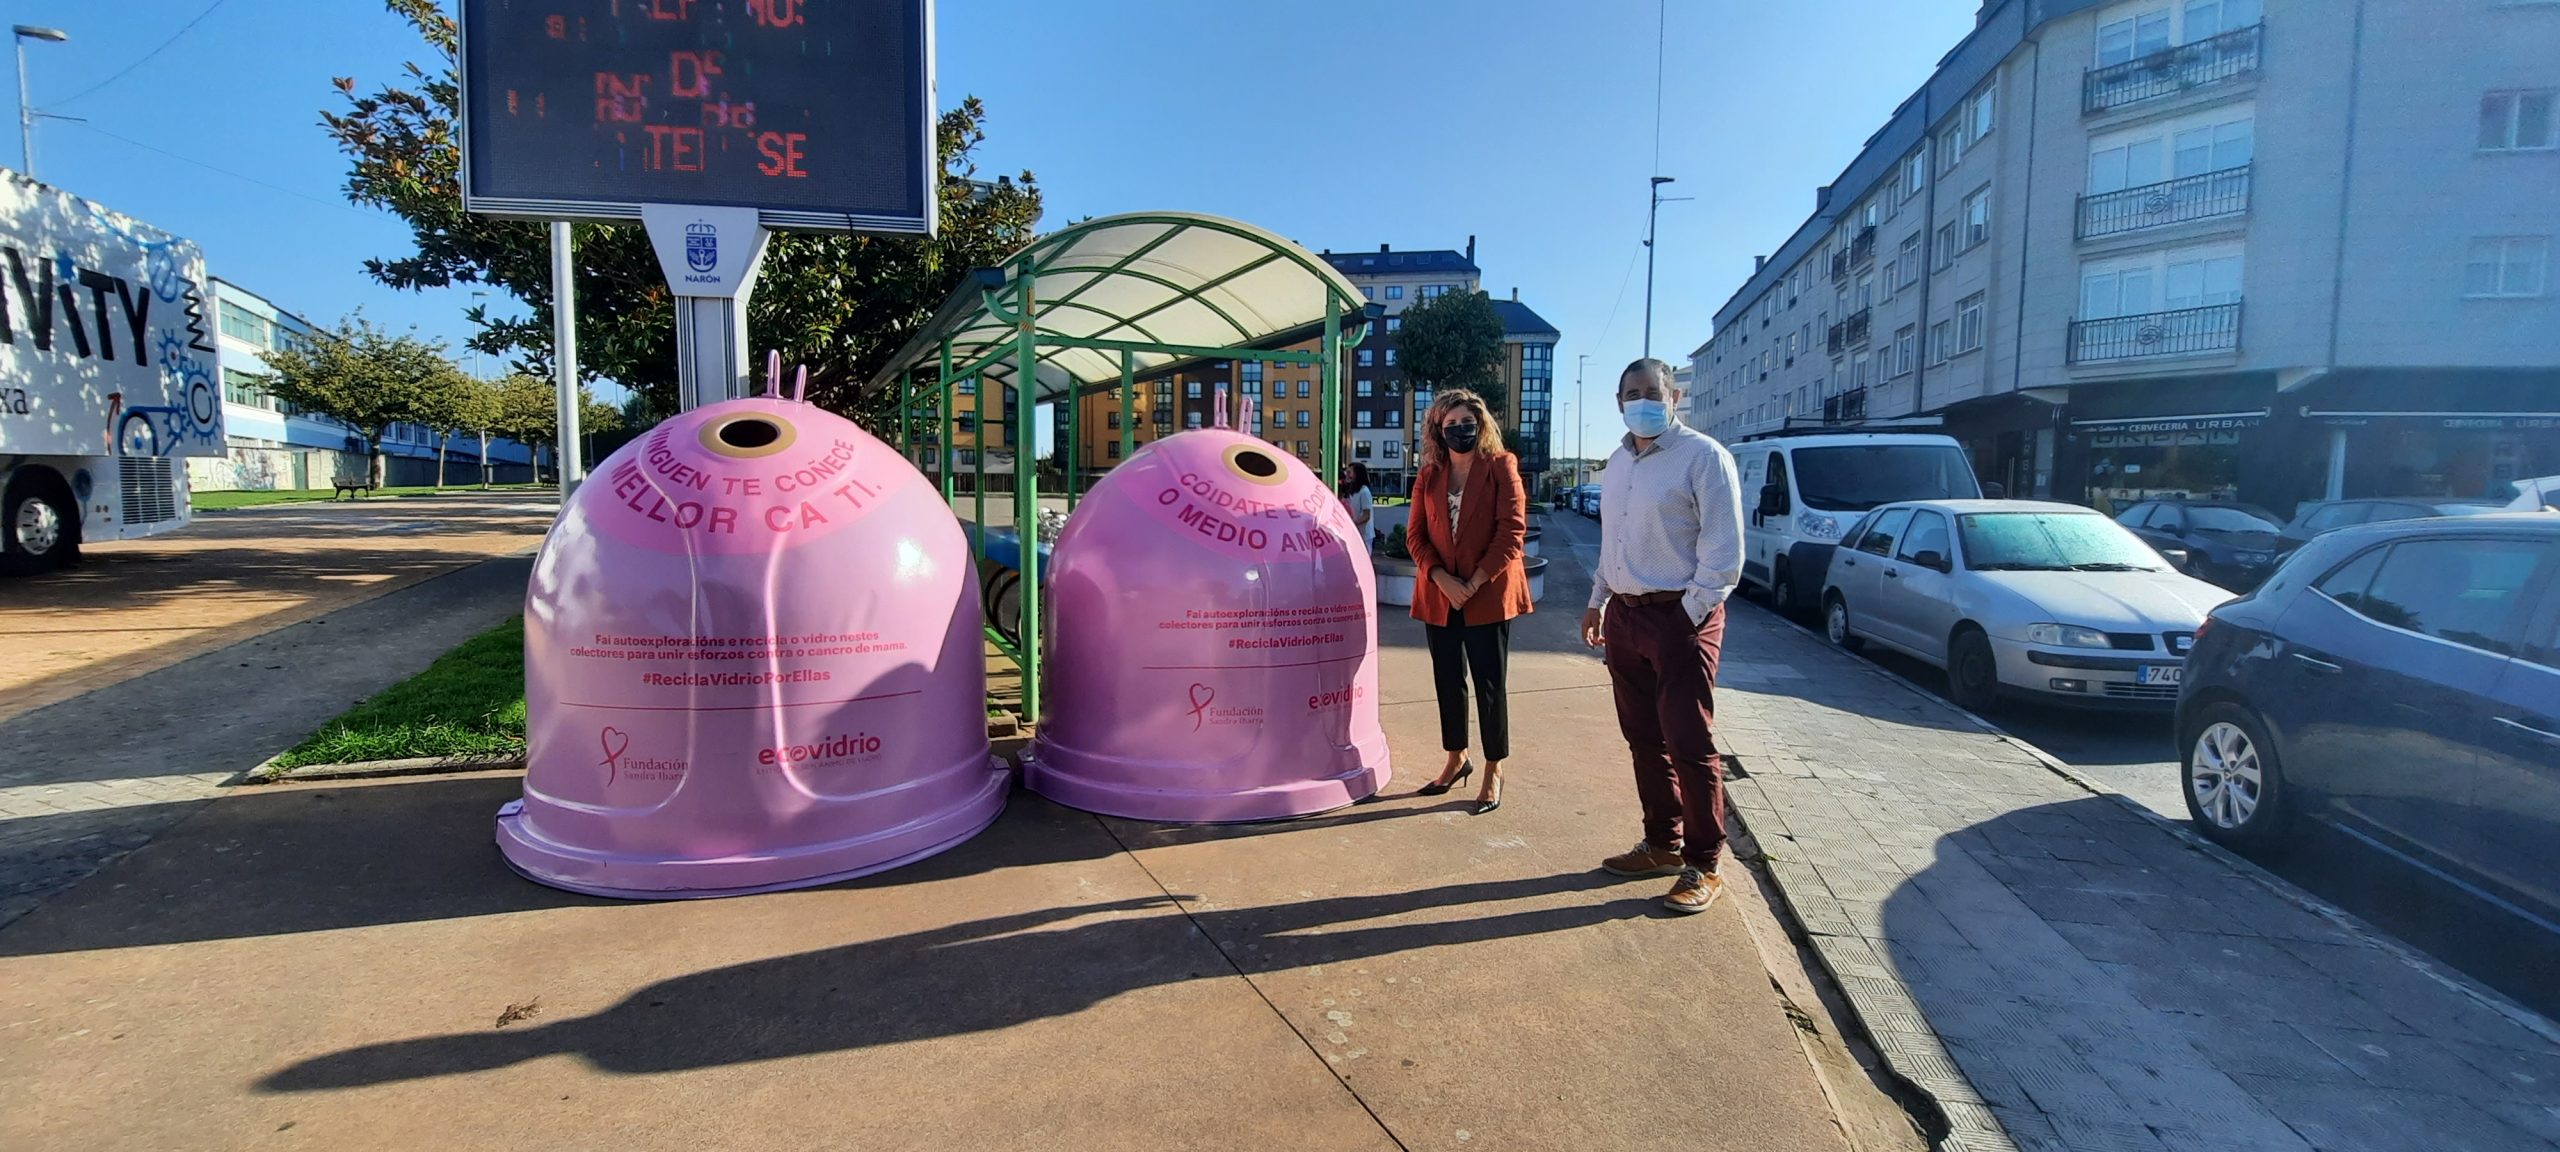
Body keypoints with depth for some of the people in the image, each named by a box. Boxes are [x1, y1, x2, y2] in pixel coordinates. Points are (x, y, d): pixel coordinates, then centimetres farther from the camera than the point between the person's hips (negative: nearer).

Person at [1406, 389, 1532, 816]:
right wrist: (1442, 579, -11)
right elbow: (1416, 534, 5)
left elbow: (1512, 530, -10)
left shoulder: (1501, 467, -3)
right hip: (1439, 594, 4)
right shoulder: (1428, 475, 8)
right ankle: (1456, 760, 30)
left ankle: (1494, 771, 15)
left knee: (1490, 683, 2)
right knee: (1448, 680, 13)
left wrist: (1475, 583, -15)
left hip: (1488, 594, -4)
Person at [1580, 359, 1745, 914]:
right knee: (1644, 740, 13)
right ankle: (1662, 844, 27)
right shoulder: (1618, 462, 14)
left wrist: (1689, 615, -16)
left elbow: (1723, 553, -13)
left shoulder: (1703, 456, -10)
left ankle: (1703, 866, 8)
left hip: (1680, 618, -7)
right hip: (1624, 617, 7)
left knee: (1689, 745, -4)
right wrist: (1597, 602, 18)